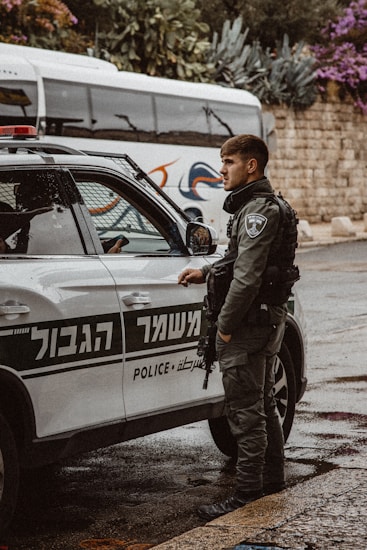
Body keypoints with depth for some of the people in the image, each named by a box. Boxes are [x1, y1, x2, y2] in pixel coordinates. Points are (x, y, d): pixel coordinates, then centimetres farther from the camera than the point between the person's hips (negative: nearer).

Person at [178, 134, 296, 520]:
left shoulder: (257, 210, -19)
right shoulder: (254, 206, 15)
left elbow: (248, 275, -24)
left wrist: (226, 325, -18)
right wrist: (204, 273, 12)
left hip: (249, 325, -11)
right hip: (267, 318, 11)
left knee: (245, 412, -7)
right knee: (262, 405, 20)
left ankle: (247, 494, -3)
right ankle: (272, 481, 31)